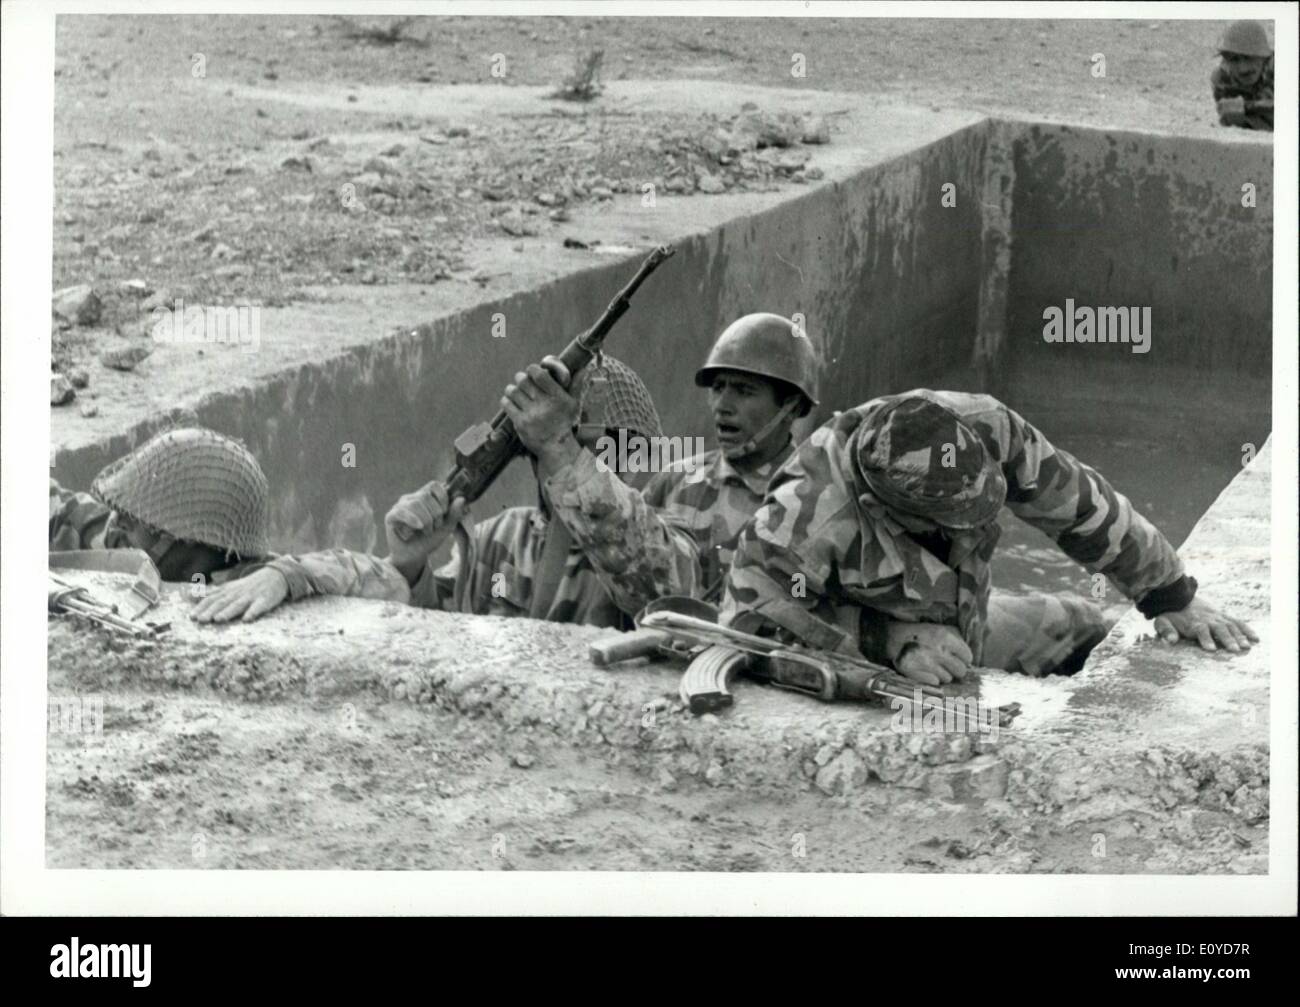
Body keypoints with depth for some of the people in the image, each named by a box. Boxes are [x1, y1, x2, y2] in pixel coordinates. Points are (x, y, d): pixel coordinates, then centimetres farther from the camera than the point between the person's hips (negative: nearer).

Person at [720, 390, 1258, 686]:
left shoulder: (981, 427, -24)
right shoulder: (806, 520, -41)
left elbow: (1077, 502, -9)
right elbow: (750, 619, -34)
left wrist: (1174, 597, -1)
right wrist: (892, 642, -39)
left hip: (961, 626, 6)